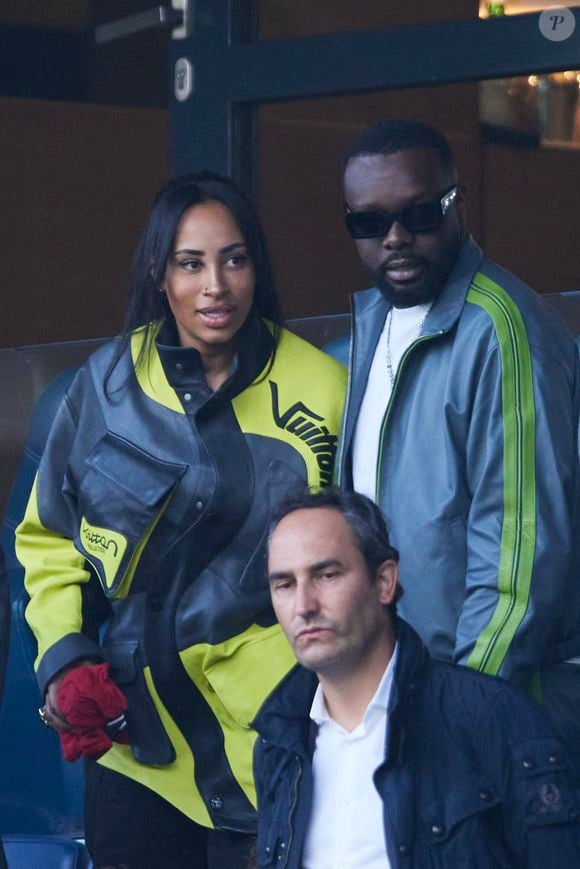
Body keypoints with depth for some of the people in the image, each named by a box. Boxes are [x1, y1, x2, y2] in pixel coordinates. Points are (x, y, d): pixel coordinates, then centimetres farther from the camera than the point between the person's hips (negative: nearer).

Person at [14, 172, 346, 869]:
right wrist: (63, 658, -2)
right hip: (132, 733, 2)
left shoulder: (322, 389, -4)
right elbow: (48, 540, 10)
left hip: (269, 734, -2)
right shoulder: (106, 384, 1)